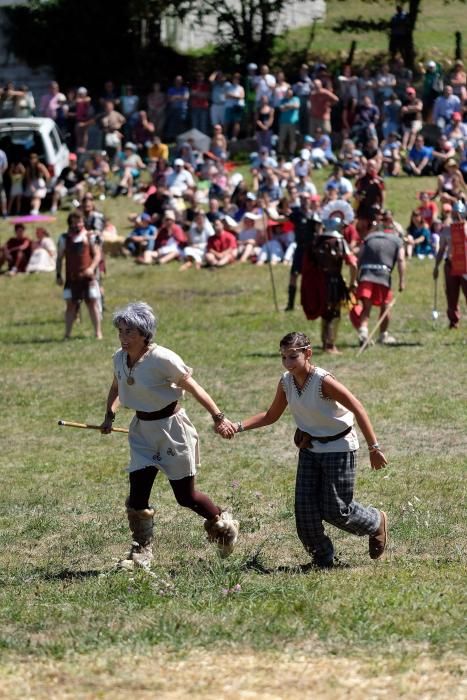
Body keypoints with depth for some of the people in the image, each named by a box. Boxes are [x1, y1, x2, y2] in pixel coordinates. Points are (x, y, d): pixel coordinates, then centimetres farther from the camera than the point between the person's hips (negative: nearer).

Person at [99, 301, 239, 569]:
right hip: (142, 430, 6)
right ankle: (141, 554, 8)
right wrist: (109, 416, 7)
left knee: (185, 495, 4)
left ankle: (224, 524, 32)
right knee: (137, 493, -4)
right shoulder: (120, 358, -1)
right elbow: (116, 388, 20)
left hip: (171, 426, -6)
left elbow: (193, 387, -16)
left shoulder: (162, 359, -22)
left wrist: (219, 418, -16)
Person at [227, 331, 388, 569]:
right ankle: (322, 558, 16)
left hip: (339, 448, -6)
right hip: (310, 449, 6)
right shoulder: (286, 382, -5)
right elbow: (271, 416, 9)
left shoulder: (323, 381, -26)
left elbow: (358, 409, -22)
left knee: (336, 510, -2)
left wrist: (373, 448, -20)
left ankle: (377, 523, 27)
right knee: (305, 509, -1)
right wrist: (239, 426, -5)